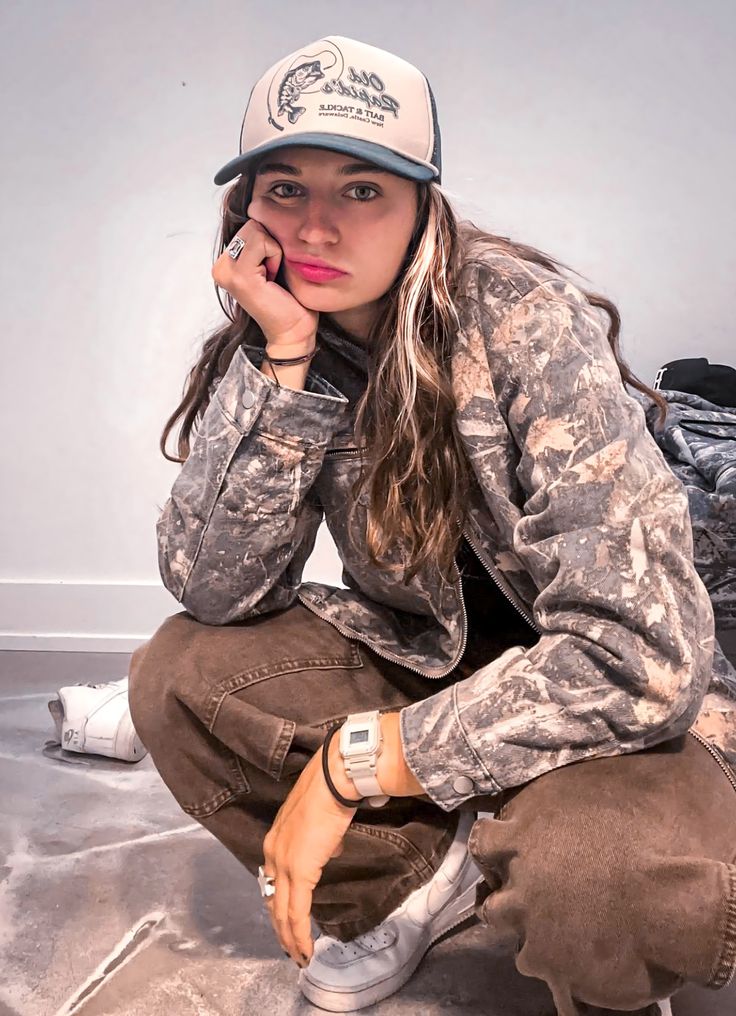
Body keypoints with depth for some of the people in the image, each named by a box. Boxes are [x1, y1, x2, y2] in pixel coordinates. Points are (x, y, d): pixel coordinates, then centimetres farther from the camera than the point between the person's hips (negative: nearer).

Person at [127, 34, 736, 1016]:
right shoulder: (268, 341, -8)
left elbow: (643, 658, -30)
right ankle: (431, 873, 4)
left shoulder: (527, 327, -24)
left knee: (623, 876, -36)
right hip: (423, 667, 5)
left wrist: (353, 762, -27)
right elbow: (211, 591, -16)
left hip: (590, 704, -4)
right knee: (178, 674, -15)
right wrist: (283, 361, -26)